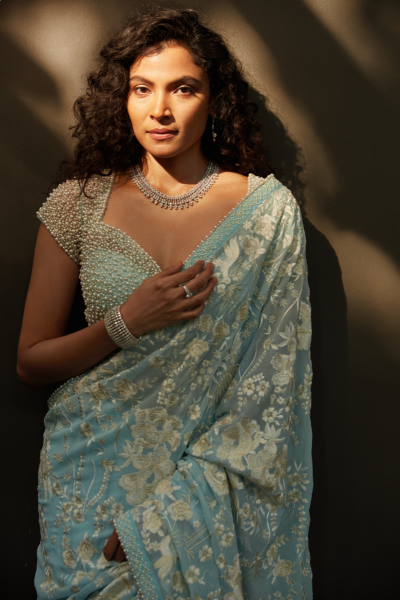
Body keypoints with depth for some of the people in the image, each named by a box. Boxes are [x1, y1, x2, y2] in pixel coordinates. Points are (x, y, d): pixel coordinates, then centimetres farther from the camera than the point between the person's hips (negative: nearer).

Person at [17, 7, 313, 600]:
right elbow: (31, 362, 4)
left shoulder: (268, 208, -3)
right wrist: (127, 323, -14)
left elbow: (275, 373, -6)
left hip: (213, 463, 0)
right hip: (95, 464, 1)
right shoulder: (80, 201, -1)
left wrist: (167, 508, -13)